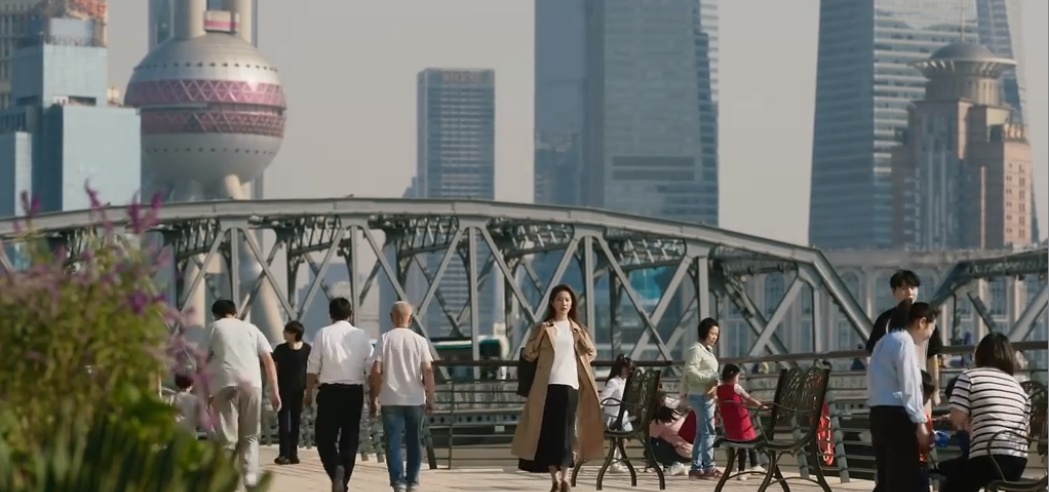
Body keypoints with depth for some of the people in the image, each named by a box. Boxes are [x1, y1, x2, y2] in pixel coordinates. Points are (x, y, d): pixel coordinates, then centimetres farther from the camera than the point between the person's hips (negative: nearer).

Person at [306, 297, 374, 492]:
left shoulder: (323, 334, -4)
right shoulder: (361, 336, 2)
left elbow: (313, 368, -3)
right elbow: (370, 370, 4)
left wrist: (309, 393, 8)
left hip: (329, 391, -2)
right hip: (354, 392, 2)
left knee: (325, 437, 5)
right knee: (350, 439, 11)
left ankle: (336, 469, -21)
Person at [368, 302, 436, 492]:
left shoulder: (385, 339, -2)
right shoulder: (419, 340, 0)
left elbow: (376, 371, -7)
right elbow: (428, 370, -5)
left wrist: (373, 398, 1)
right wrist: (430, 397, 3)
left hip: (390, 400, -1)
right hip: (415, 399, 1)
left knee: (393, 443, 0)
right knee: (414, 442, 13)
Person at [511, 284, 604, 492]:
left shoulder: (576, 328, 12)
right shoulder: (543, 328, 5)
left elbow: (592, 352, 15)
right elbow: (528, 354, 1)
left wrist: (580, 335, 0)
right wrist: (540, 335, -12)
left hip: (571, 384, 2)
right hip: (548, 384, -2)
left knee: (567, 430, -4)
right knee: (550, 430, -4)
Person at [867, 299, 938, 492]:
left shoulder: (885, 341, 20)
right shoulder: (905, 342, -9)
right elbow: (909, 387, -15)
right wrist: (920, 423, -14)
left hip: (879, 414, 9)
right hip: (897, 415, -9)